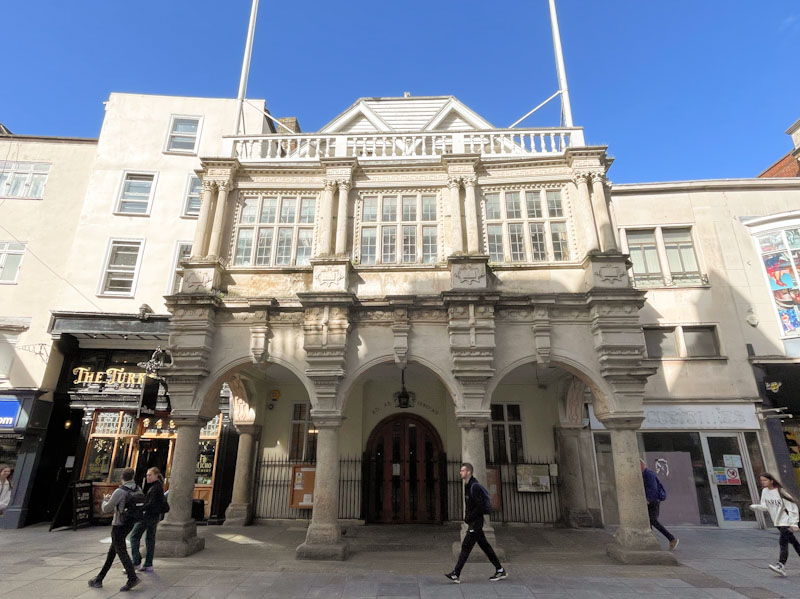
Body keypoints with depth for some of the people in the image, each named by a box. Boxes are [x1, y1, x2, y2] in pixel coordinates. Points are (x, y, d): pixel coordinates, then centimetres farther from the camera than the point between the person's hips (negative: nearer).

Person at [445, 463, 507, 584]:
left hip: (476, 522, -10)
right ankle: (500, 570, 24)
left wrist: (468, 519, -16)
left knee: (466, 546, -7)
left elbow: (479, 507, -23)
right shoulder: (469, 486, 11)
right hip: (473, 522, 10)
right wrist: (467, 518, 11)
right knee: (485, 546, 15)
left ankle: (455, 574, -4)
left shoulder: (474, 487, -19)